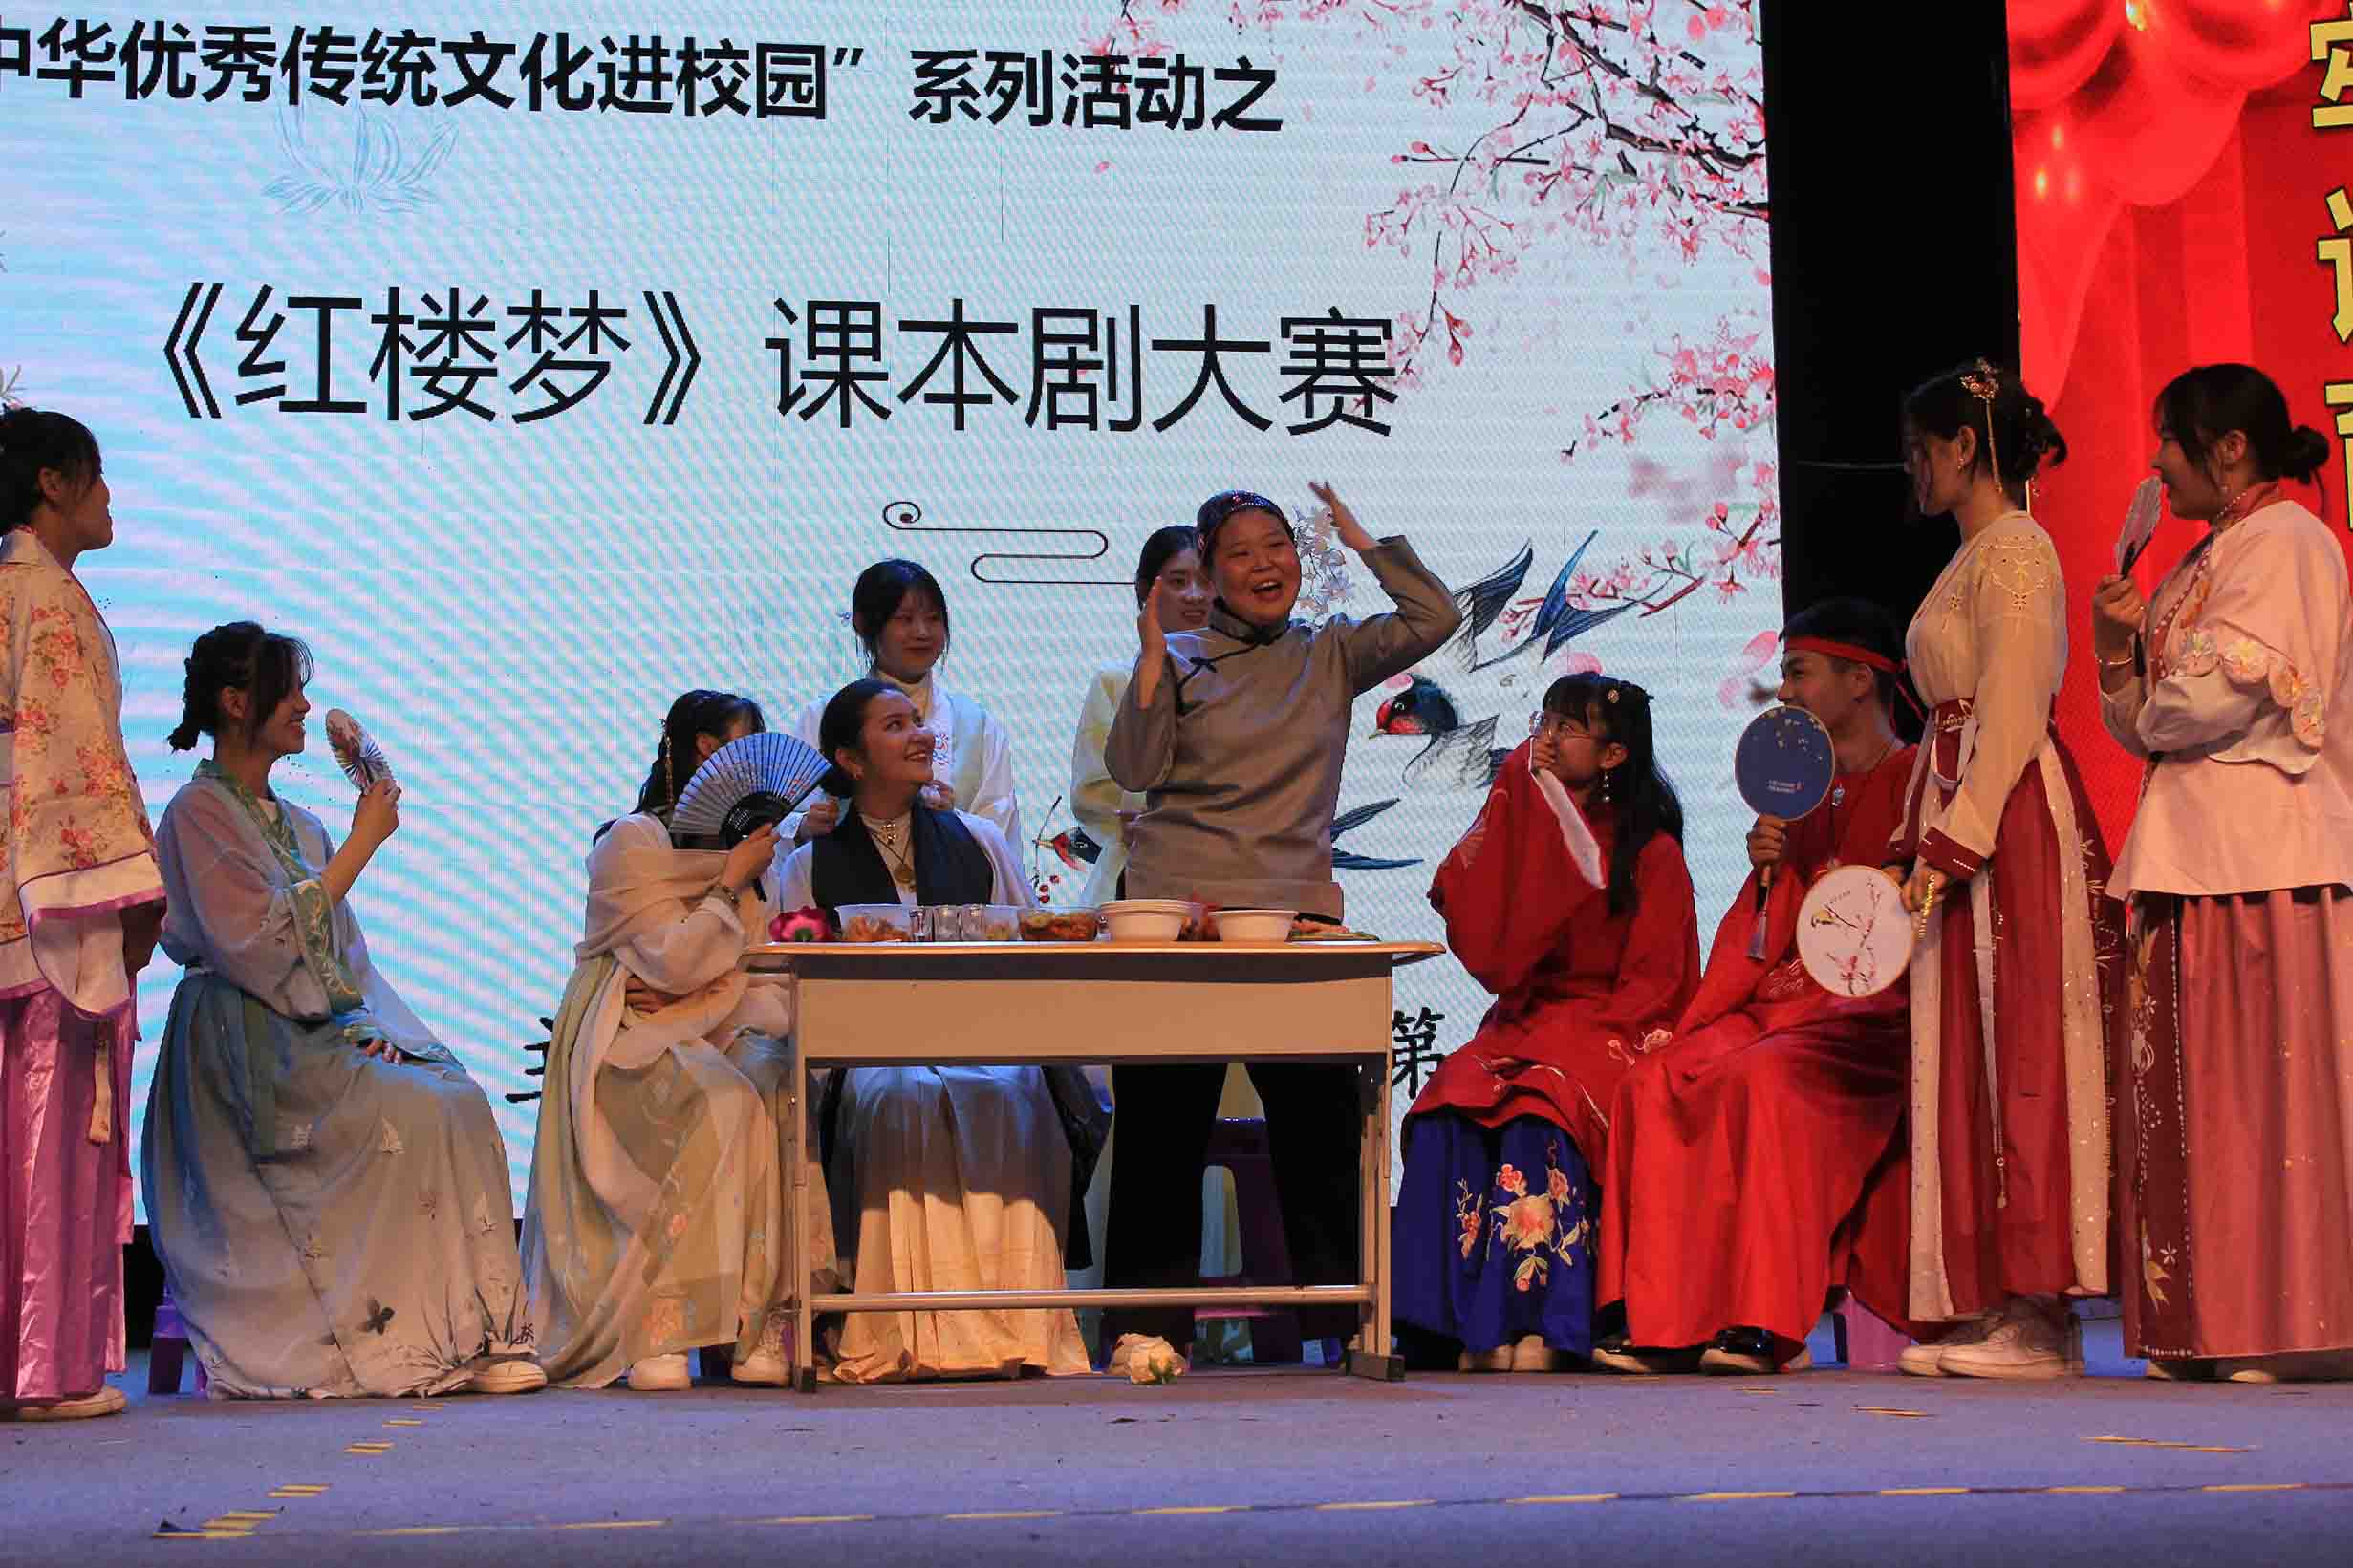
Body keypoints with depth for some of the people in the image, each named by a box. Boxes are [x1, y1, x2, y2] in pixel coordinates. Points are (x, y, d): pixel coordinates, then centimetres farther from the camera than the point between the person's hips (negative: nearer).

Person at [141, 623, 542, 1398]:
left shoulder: (296, 824, 21)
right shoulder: (199, 813, -3)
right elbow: (267, 941, -15)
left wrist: (370, 1028, -2)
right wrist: (361, 845, -10)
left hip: (322, 1030, 7)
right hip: (250, 1044, -7)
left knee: (460, 1098, -20)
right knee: (411, 1112, -28)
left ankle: (477, 1332, -25)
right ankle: (414, 1338, -23)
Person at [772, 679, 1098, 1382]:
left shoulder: (978, 841, 22)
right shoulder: (809, 867, 16)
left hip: (991, 1047, 1)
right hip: (873, 1057, -1)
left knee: (1003, 1097, -35)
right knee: (905, 1101, -37)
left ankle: (1013, 1329, -36)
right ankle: (919, 1333, -38)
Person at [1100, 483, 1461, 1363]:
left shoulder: (1330, 655, 14)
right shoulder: (1179, 659, 9)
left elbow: (1434, 619, 2)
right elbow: (1135, 772, -2)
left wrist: (1360, 539, 5)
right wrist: (1152, 661, -8)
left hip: (1298, 909, 1)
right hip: (1179, 908, -1)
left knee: (1321, 1118, -2)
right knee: (1165, 1120, 0)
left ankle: (1343, 1312, 9)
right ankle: (1151, 1319, 8)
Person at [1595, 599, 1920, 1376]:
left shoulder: (1916, 781, 2)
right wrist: (1766, 868, -1)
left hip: (1876, 1013, -6)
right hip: (1788, 1004, 6)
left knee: (1762, 1078, -34)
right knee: (1655, 1082, -20)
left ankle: (1765, 1320, -31)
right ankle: (1667, 1320, -24)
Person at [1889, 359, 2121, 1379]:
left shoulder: (2014, 551, -8)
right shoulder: (1973, 558, 20)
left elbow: (2011, 719, -16)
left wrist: (1949, 845, -19)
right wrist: (1914, 848, 15)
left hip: (2008, 818, -10)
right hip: (1962, 822, 10)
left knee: (2016, 1049, -10)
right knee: (1968, 1057, 7)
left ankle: (2037, 1318, -8)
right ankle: (1998, 1309, 8)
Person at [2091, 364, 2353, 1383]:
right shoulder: (2207, 560, 22)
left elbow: (2219, 697, -17)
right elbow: (2147, 727, 18)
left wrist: (2150, 708, 2)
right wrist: (2119, 654, 1)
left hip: (2264, 857, -9)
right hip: (2191, 857, 9)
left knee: (2271, 1082, -8)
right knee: (2193, 1094, 5)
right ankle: (2210, 1327, 6)